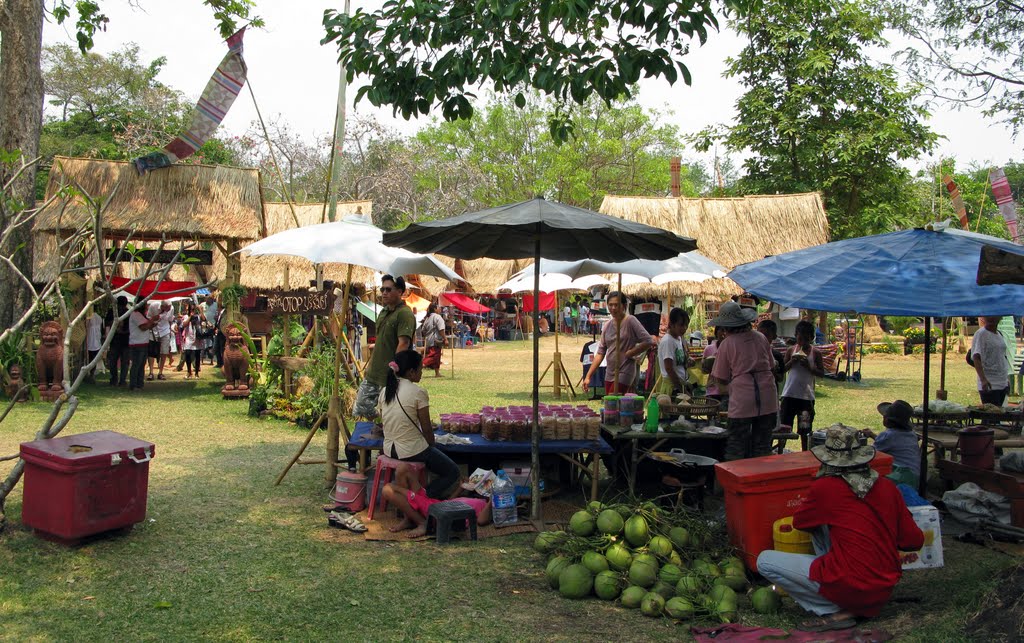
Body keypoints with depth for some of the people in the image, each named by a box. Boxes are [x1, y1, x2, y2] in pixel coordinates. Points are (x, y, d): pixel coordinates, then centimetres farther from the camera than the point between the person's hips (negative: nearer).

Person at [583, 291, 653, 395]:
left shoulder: (630, 321, -6)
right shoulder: (607, 325, 11)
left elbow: (648, 342, -13)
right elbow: (600, 352, 11)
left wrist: (629, 353, -10)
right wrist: (588, 376, 6)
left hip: (624, 374, -6)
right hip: (609, 375, 6)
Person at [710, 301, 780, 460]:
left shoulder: (727, 344, -3)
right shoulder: (760, 338, 8)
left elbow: (722, 380, 1)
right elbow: (772, 367, 16)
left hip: (742, 400, -4)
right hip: (767, 398, 4)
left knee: (736, 450, 4)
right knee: (762, 448, 12)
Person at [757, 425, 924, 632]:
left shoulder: (824, 487, -10)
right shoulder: (888, 487, 2)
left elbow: (799, 522, 8)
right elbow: (914, 541, 7)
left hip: (850, 588, -7)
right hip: (885, 589, 7)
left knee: (764, 561, 2)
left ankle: (835, 612, -2)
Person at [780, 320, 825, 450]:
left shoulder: (815, 353, 0)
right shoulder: (791, 350, 3)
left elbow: (821, 373, 0)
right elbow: (782, 369, 5)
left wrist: (809, 366, -16)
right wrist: (791, 362, -12)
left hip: (806, 396, -1)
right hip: (789, 394, 1)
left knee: (805, 430, 8)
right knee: (784, 427, -1)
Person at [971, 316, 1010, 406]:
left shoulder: (999, 334, 14)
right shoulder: (981, 334, -10)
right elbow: (976, 358, -19)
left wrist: (1007, 380, 21)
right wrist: (983, 379, -30)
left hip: (1003, 383, 7)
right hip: (989, 385, -7)